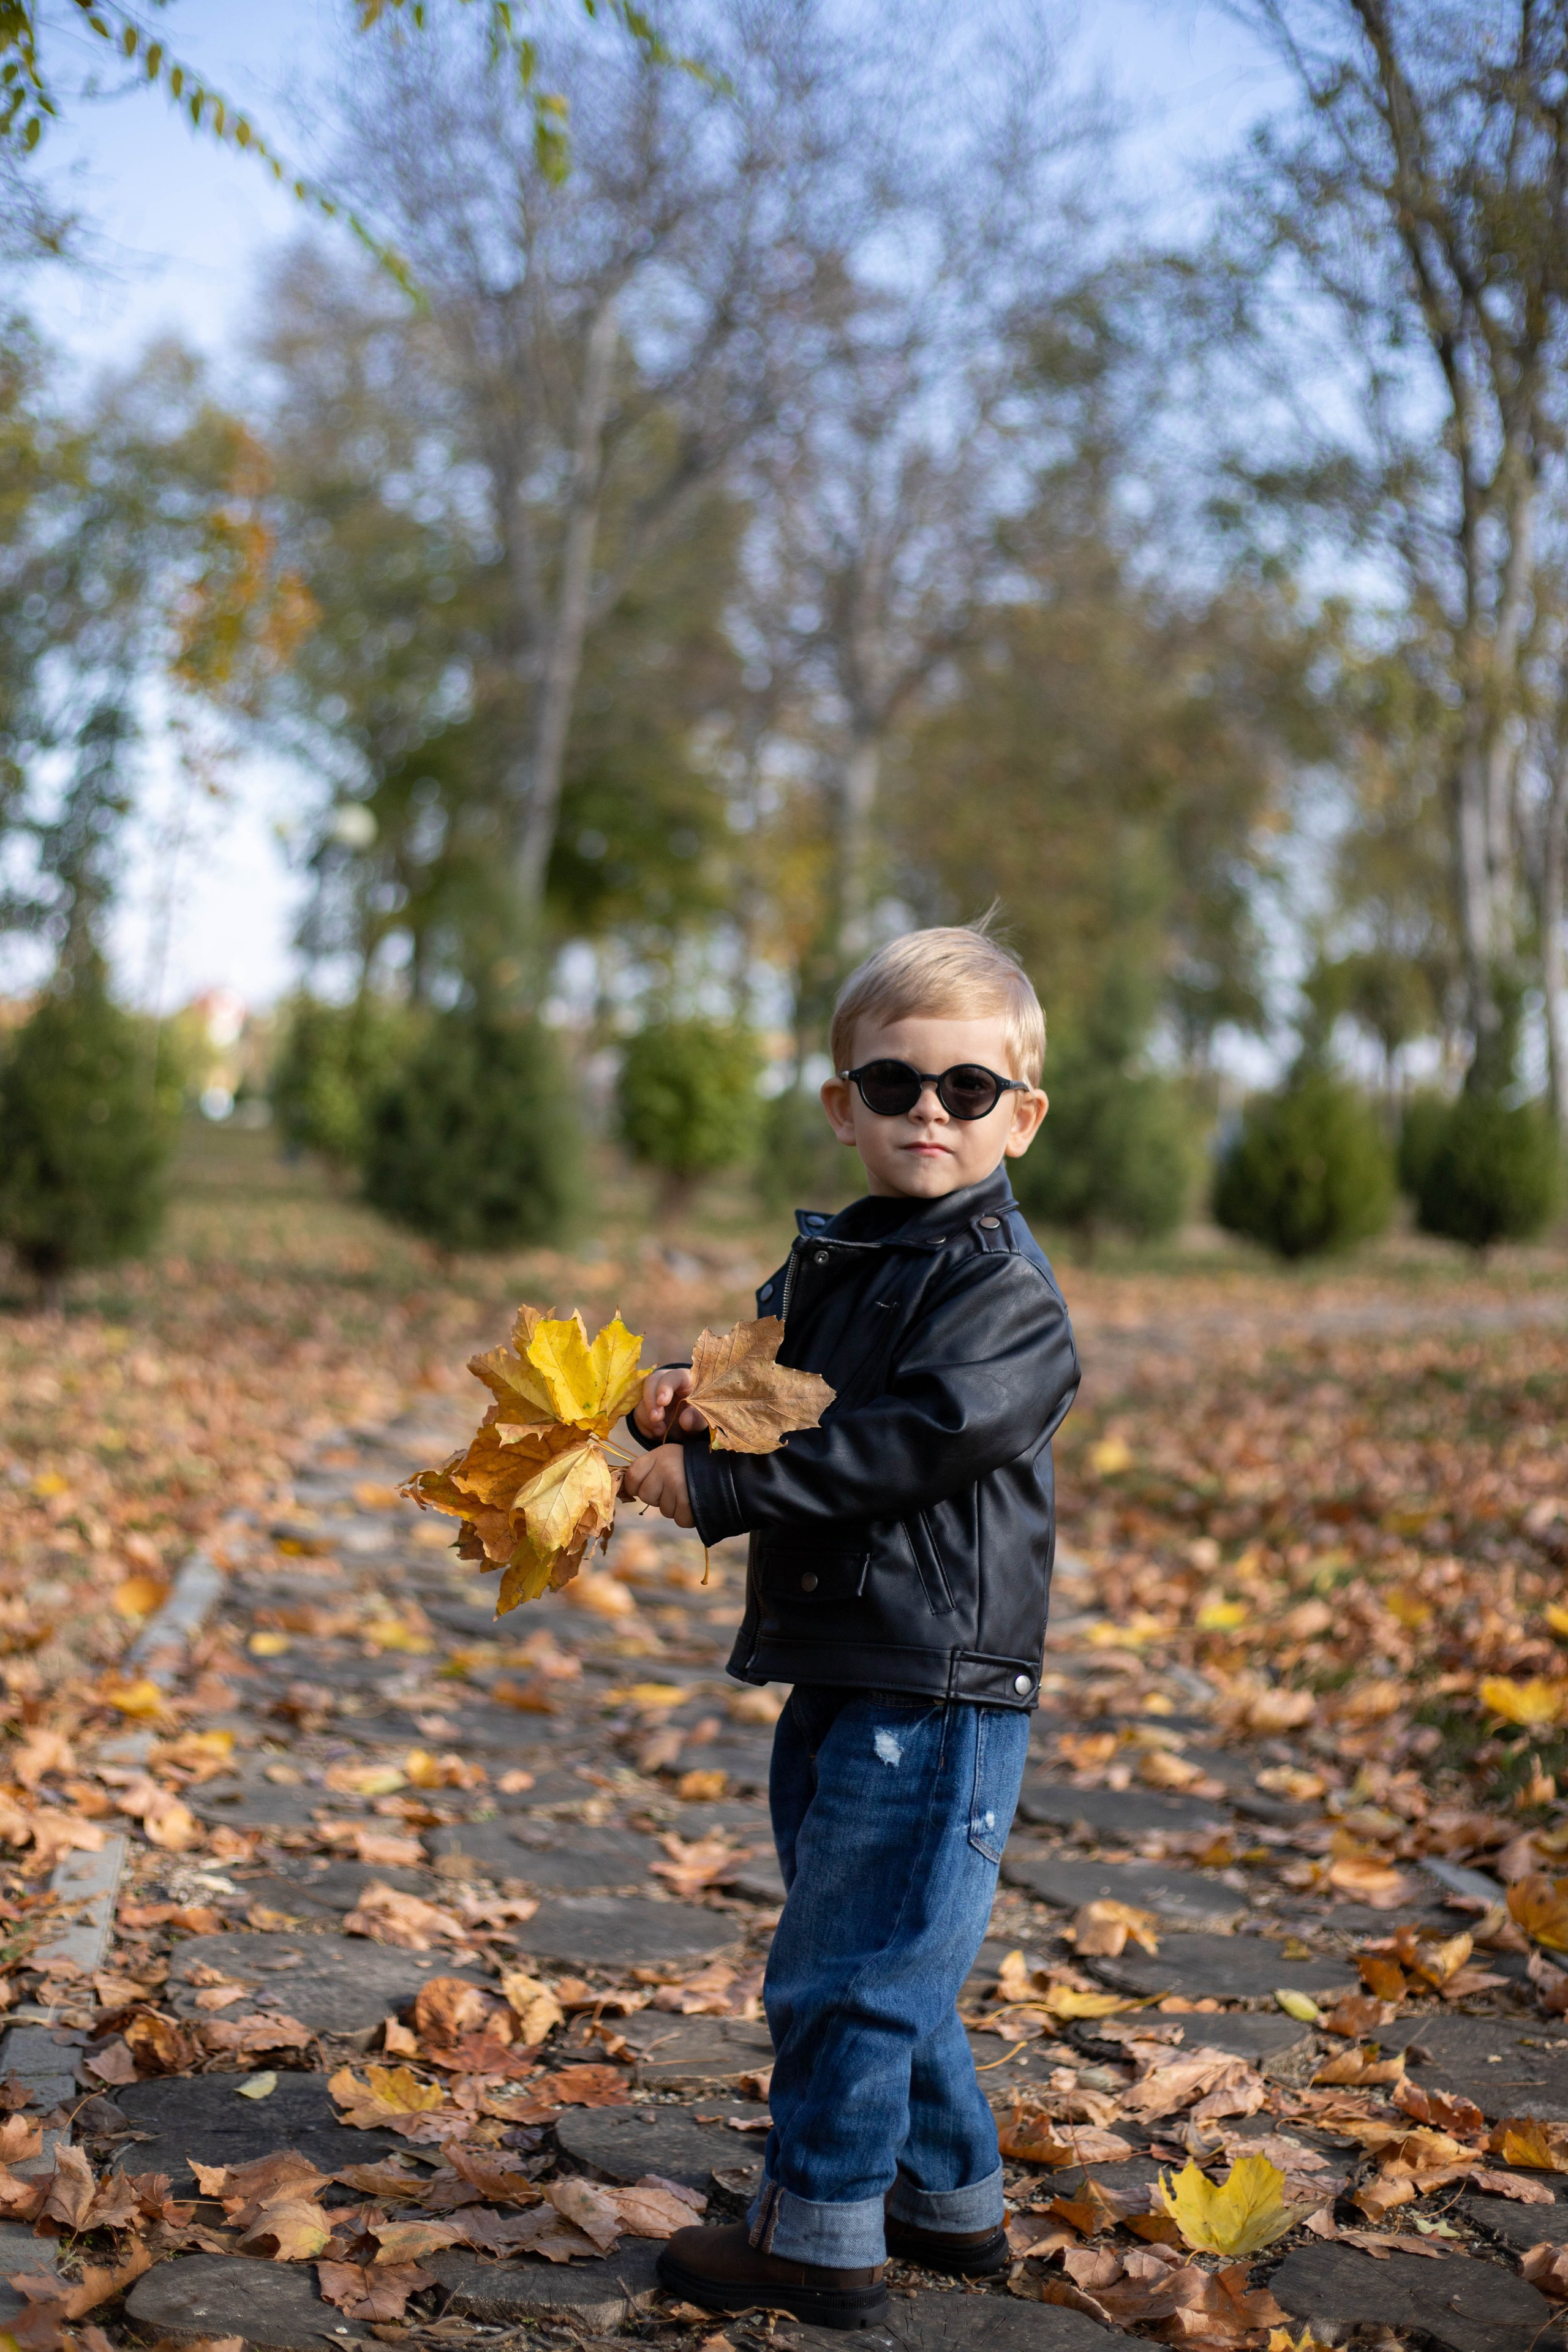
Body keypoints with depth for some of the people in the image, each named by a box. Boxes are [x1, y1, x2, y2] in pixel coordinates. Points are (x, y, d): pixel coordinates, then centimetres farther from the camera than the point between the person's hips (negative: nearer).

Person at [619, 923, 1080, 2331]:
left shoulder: (1002, 1287, -13)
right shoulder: (827, 1268, 13)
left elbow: (908, 1444, -23)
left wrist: (711, 1488, -21)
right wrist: (687, 1413, -3)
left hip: (937, 1690, -9)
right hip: (837, 1676, 9)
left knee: (843, 1966, -3)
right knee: (887, 1962, 19)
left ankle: (820, 2242, 12)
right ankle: (953, 2205, 34)